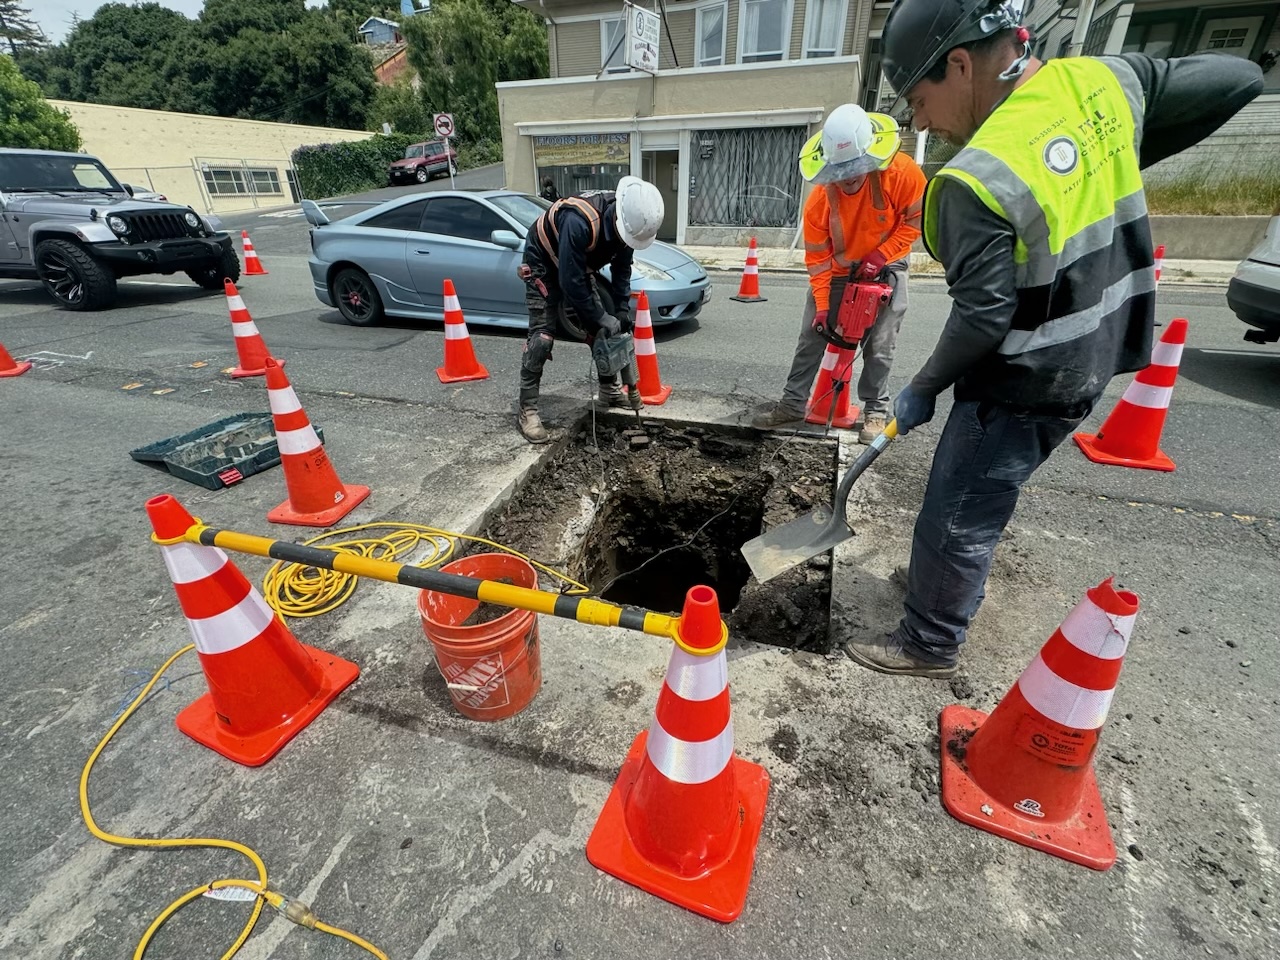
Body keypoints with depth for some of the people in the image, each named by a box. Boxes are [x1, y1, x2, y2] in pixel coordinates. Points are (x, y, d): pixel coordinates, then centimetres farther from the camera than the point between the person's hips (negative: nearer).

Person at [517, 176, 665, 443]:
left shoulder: (627, 219, -17)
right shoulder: (579, 221, -40)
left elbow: (621, 270, -4)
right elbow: (570, 281, -36)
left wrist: (622, 312, -11)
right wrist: (600, 318, -29)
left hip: (580, 267, 7)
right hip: (544, 265, -7)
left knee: (601, 329, 4)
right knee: (542, 336, -16)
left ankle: (610, 390, 21)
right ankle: (527, 411, -11)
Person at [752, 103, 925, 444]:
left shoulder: (902, 172, -24)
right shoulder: (819, 199, -21)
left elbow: (917, 219, -10)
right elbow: (817, 258, -14)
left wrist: (880, 255, -21)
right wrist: (822, 305, -20)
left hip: (885, 268, -1)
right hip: (837, 270, 2)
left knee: (879, 345, -4)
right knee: (811, 336, -2)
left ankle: (875, 410, 9)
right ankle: (793, 404, 6)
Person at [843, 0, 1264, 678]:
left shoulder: (977, 178, -24)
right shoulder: (1108, 81, 0)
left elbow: (983, 318, -24)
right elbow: (1238, 80, 11)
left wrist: (924, 387, -10)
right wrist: (1115, 167, 15)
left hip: (1021, 387, -9)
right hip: (1089, 363, 9)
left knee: (955, 516, 5)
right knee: (976, 497, 24)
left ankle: (929, 644, 21)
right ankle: (946, 578, 44)